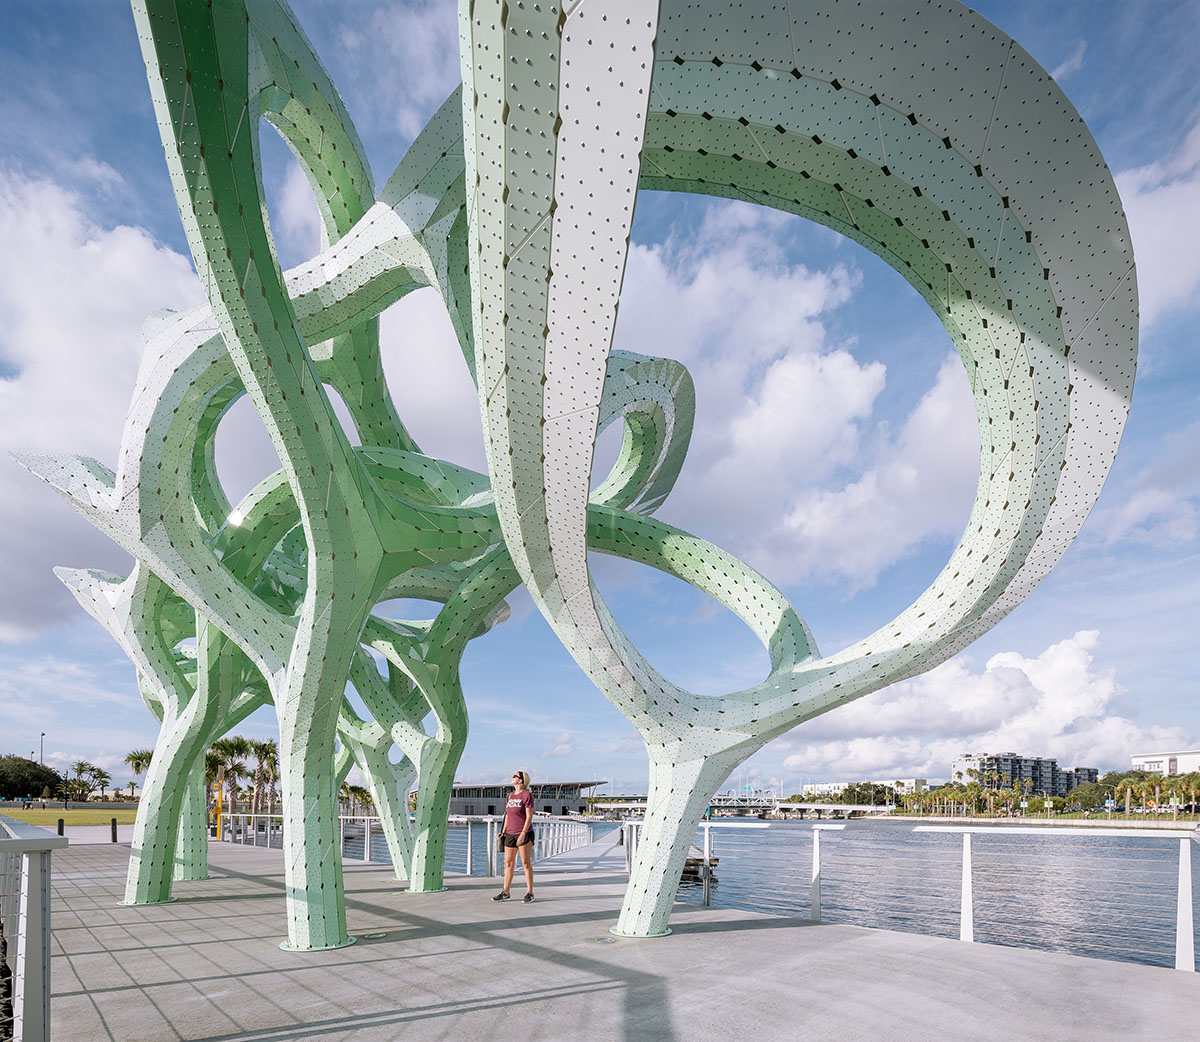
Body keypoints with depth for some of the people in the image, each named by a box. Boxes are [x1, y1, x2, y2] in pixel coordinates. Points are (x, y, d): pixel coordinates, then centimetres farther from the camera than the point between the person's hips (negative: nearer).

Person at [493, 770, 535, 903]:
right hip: (510, 834, 7)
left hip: (524, 833, -7)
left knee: (526, 863, -2)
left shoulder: (527, 795, -11)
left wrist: (523, 834, -19)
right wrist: (503, 832, 12)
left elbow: (529, 817, -14)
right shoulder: (511, 795, 12)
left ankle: (530, 893, 5)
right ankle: (505, 893, 16)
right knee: (508, 863, 9)